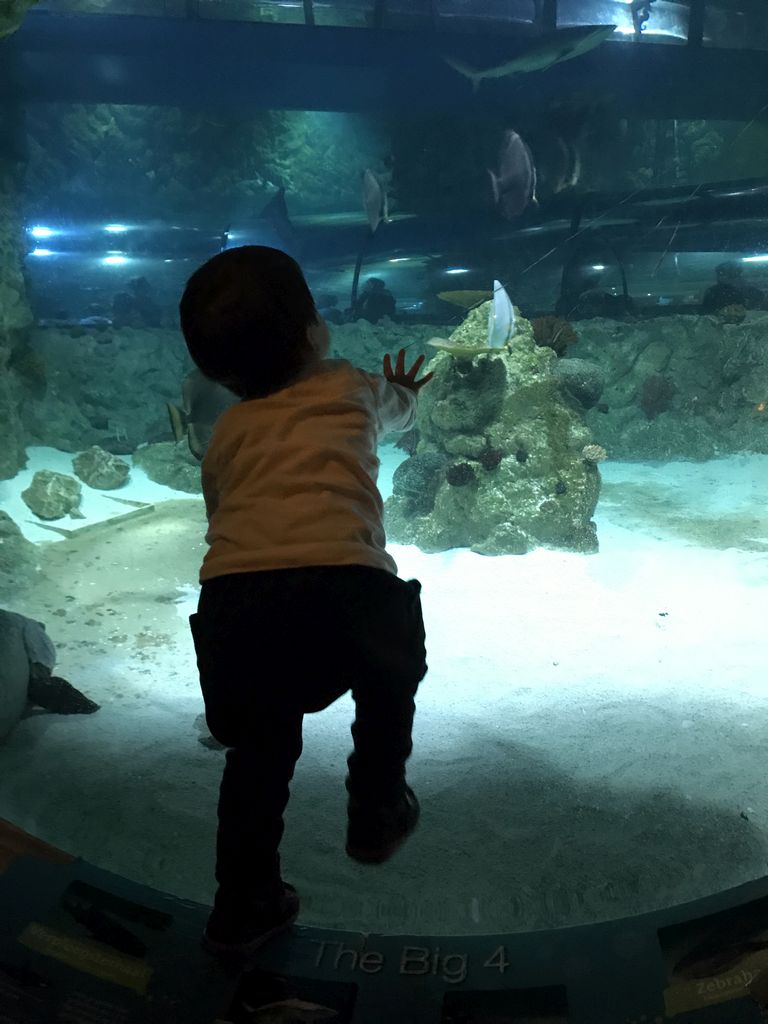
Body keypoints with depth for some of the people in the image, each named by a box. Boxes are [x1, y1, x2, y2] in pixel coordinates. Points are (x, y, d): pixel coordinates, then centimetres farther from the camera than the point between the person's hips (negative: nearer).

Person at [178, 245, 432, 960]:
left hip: (231, 599, 3)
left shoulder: (226, 433, 27)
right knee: (390, 675, 32)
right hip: (346, 581, -2)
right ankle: (376, 812, 40)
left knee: (260, 745, 26)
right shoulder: (352, 388, 23)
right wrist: (403, 391, 69)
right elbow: (399, 409, 46)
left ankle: (242, 907, 32)